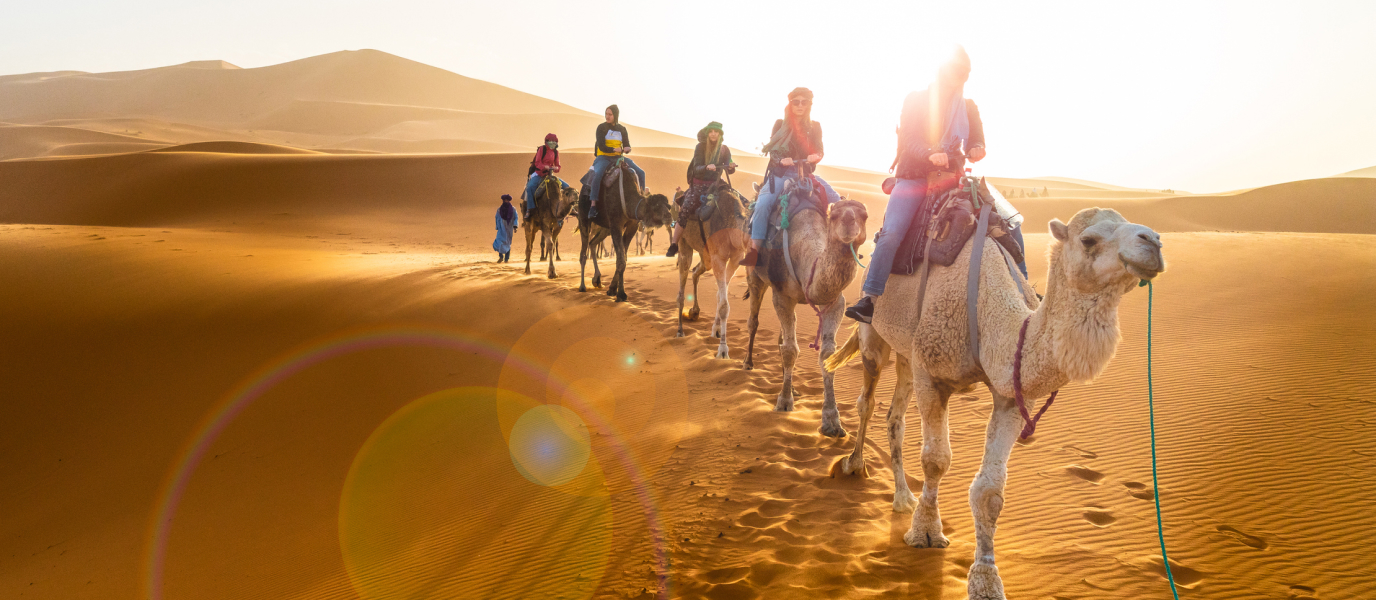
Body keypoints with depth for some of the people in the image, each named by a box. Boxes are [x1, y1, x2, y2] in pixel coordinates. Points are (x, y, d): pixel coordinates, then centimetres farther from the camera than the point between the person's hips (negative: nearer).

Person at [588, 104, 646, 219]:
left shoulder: (622, 129, 9)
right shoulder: (601, 128, -2)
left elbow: (627, 147, 9)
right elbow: (601, 147, -11)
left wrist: (627, 149, -15)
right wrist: (616, 149, -22)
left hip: (618, 158, 5)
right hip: (603, 157, -5)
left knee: (641, 173, -7)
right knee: (598, 174, -37)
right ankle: (593, 206, -33)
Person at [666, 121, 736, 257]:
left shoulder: (724, 150, 2)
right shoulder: (700, 147, -3)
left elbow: (728, 170, -4)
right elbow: (696, 168, -11)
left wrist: (731, 167, -28)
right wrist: (707, 167, -32)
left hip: (714, 184, 2)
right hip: (698, 184, -2)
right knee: (685, 210, -16)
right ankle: (673, 245, -10)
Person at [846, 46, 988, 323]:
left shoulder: (968, 107, 15)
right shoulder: (916, 100, 4)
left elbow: (976, 142, 15)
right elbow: (909, 141, -7)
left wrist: (977, 149, -11)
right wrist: (931, 154, -28)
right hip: (914, 176, -4)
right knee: (891, 233, -25)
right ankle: (868, 300, -22)